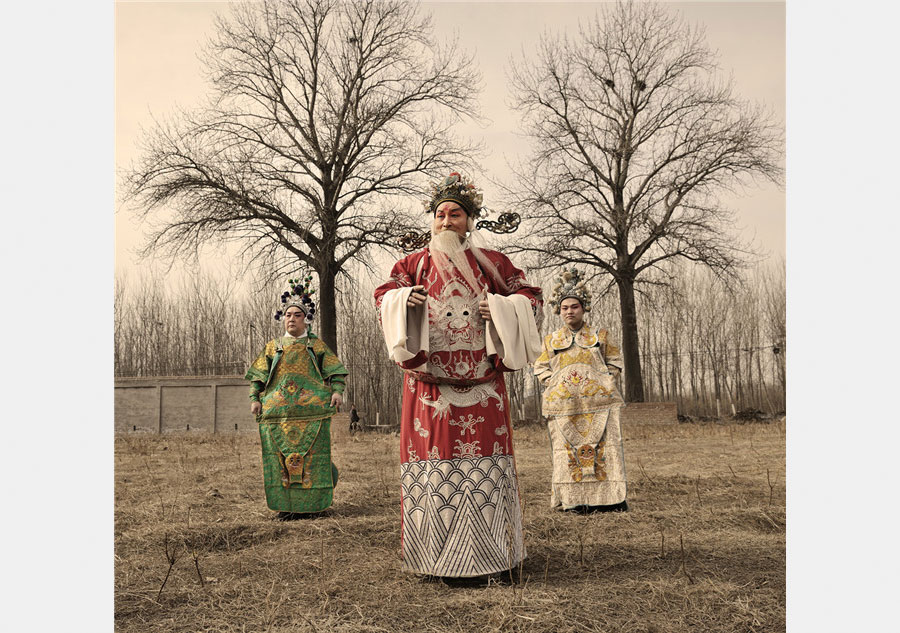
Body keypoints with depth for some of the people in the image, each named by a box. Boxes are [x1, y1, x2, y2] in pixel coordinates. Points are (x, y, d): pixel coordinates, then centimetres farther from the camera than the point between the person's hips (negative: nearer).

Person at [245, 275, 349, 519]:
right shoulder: (273, 347, 16)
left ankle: (310, 503, 3)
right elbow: (258, 375, 14)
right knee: (281, 455, -2)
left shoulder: (317, 346, 12)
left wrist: (337, 391, -7)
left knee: (311, 453, -4)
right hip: (277, 412, 2)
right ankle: (287, 505, 5)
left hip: (311, 410, -1)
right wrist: (255, 398, 3)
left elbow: (336, 371, 9)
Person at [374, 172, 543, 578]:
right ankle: (432, 555, 10)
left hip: (480, 380, 0)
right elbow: (383, 297, 8)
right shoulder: (414, 263, 13)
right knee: (432, 456, -1)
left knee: (483, 458, 0)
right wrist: (403, 299, -15)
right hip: (429, 380, 0)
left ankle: (486, 552, 11)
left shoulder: (491, 263, 13)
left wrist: (498, 308, -7)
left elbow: (530, 296, 12)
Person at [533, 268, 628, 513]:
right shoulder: (551, 340, 13)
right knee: (569, 451, -2)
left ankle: (610, 498, 2)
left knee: (603, 447, -4)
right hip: (563, 406, 1)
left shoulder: (600, 336, 12)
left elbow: (615, 362, 14)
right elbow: (540, 368, 15)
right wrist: (554, 384, 0)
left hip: (598, 402, 0)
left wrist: (603, 381, 0)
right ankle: (576, 500, 3)